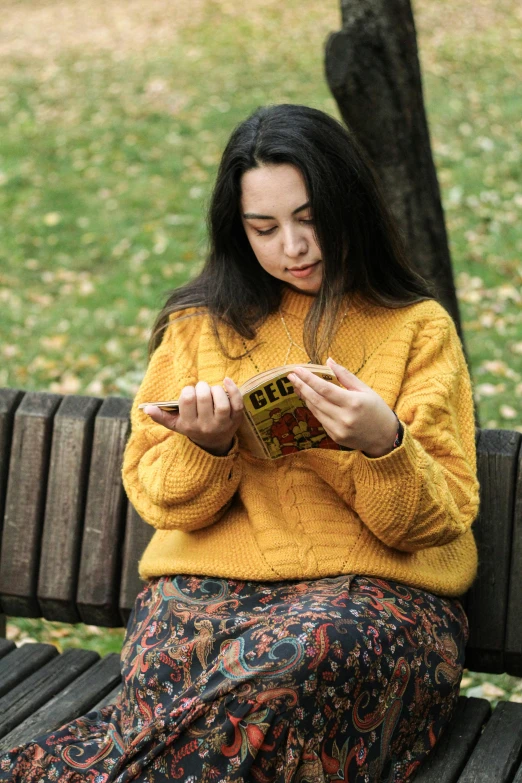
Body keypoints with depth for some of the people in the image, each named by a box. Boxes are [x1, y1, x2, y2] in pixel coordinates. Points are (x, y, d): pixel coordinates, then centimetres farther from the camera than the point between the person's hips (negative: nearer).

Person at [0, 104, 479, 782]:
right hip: (210, 582, 1)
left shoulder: (419, 328, 9)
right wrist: (205, 445, -12)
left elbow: (442, 519, 1)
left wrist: (383, 445, -21)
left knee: (310, 652, -36)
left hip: (376, 592, 0)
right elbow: (155, 496, 11)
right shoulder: (201, 325, 14)